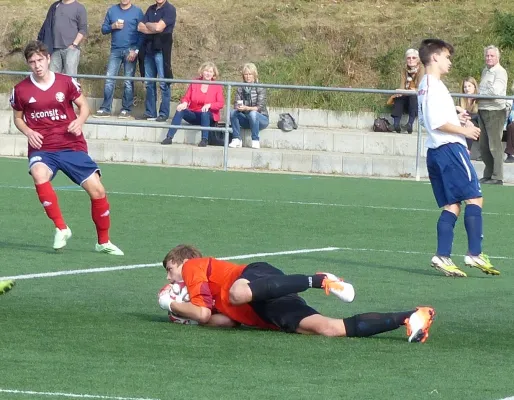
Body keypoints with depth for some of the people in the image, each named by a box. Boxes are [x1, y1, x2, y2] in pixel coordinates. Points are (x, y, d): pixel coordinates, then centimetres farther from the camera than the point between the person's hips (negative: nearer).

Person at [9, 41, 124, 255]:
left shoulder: (66, 83, -1)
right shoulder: (21, 90, 0)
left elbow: (84, 106, 11)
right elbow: (18, 117, 14)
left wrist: (79, 121, -10)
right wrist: (28, 132, -6)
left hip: (72, 146, 1)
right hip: (42, 149, -1)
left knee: (97, 190, -7)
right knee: (39, 175, -36)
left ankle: (103, 242, 14)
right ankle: (61, 228, -22)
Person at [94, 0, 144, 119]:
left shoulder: (137, 12, 1)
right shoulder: (112, 11, 10)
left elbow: (142, 33, -3)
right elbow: (104, 29, 11)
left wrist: (135, 50, -12)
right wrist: (113, 26, -10)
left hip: (130, 51, -3)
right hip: (115, 50, 3)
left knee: (128, 82, 0)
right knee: (109, 80, -3)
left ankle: (126, 110, 5)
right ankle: (105, 109, 0)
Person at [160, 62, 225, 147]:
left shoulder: (217, 87, 1)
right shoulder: (194, 83, 8)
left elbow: (221, 104, -9)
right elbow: (186, 98, 6)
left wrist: (209, 105, -28)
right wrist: (184, 103, -19)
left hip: (208, 116, -3)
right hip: (193, 115, 3)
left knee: (205, 112, -37)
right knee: (180, 110, -24)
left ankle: (205, 140, -36)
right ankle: (169, 138, -30)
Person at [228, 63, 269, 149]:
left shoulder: (260, 88, -8)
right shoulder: (240, 89, 5)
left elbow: (260, 107, -17)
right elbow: (236, 104, -4)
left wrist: (247, 108, -35)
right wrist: (238, 107, -29)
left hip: (261, 119, -4)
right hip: (246, 119, 4)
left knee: (252, 113, -37)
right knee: (233, 112, -23)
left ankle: (255, 141, -30)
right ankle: (236, 140, -24)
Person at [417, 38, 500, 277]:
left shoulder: (424, 86, 18)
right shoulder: (434, 86, -12)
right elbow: (438, 123, -20)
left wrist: (458, 122, 17)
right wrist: (464, 130, -9)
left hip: (435, 151, 10)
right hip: (450, 148, -10)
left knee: (451, 206, 7)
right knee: (474, 198, -7)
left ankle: (442, 256, -2)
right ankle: (475, 254, -11)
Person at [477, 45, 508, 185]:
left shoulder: (500, 72, -10)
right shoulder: (485, 71, 16)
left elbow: (495, 91, -21)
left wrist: (479, 95, -8)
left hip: (495, 111, -9)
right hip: (483, 111, 9)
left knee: (495, 146, -7)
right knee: (483, 146, 11)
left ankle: (497, 177, -4)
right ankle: (488, 174, 21)